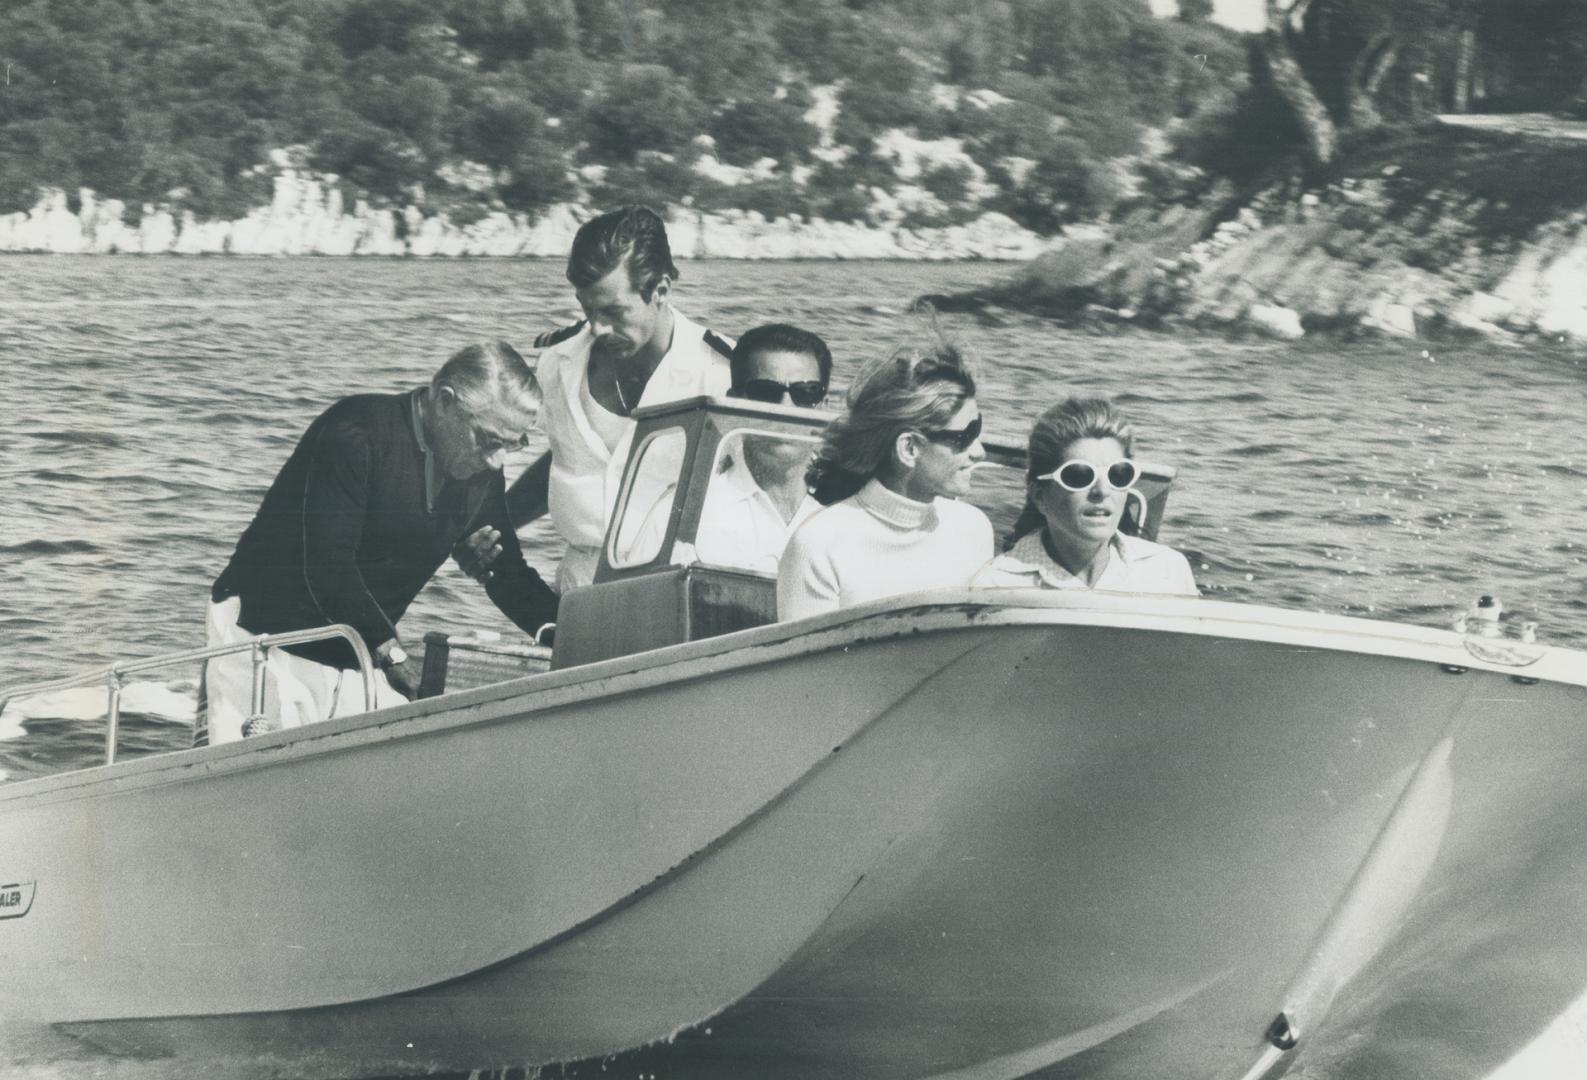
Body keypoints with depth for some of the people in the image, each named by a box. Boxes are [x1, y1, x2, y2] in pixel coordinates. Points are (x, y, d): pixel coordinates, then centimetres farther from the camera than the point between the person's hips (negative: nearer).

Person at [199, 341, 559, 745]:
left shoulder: (481, 472, 1)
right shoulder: (355, 434, -21)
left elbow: (509, 575, 12)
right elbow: (327, 565, -26)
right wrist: (395, 657, -28)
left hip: (361, 658, 7)